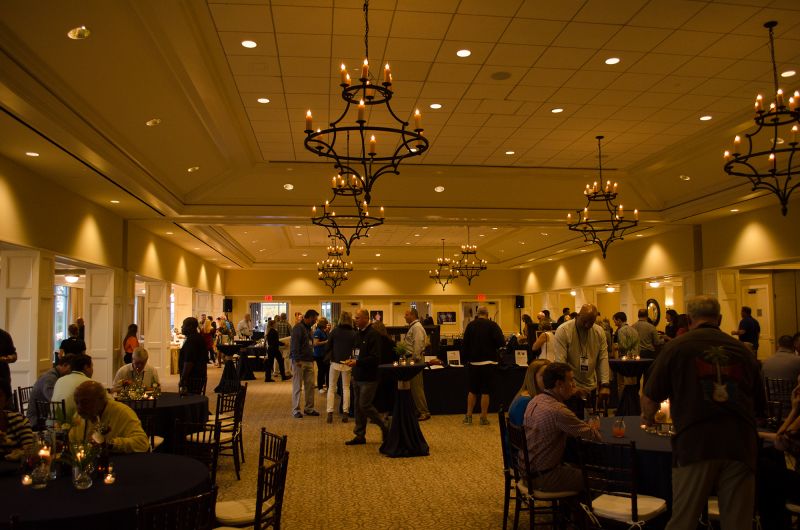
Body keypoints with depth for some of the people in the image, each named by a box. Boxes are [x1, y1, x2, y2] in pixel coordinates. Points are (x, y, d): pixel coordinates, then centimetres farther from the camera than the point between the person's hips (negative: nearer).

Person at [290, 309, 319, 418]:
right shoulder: (298, 327, -11)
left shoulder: (308, 328, 17)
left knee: (310, 385, 8)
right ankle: (295, 410, 7)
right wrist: (297, 360, -22)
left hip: (309, 361, 8)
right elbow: (295, 344, -17)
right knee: (297, 387, 0)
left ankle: (309, 408, 17)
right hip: (299, 361, -8)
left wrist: (312, 358, 15)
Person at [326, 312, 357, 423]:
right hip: (347, 363, 1)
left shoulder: (334, 331, -5)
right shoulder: (353, 333, -5)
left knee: (331, 388, 9)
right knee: (346, 388, 12)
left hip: (335, 362, 0)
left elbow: (327, 347, -1)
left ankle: (330, 413, 0)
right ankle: (345, 413, 7)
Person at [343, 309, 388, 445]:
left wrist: (357, 362, -22)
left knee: (365, 405, -7)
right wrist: (352, 360, 5)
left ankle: (384, 427, 11)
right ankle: (360, 435, 20)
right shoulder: (359, 334, 13)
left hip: (369, 378, -9)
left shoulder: (373, 335, -15)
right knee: (358, 406, 11)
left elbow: (375, 358, -21)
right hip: (358, 377, 9)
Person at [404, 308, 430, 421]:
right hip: (411, 359, 10)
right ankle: (420, 410, 21)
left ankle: (424, 412, 1)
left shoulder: (417, 327, -15)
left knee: (417, 387, -5)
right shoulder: (412, 327, 17)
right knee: (415, 387, 14)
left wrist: (415, 359, -22)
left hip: (415, 359, -10)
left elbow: (418, 345, -22)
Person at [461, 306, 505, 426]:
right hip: (488, 361, -3)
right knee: (485, 391, 3)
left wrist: (465, 357, 13)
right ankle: (483, 418, 7)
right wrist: (493, 346, 6)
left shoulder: (470, 325, 0)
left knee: (472, 390, 13)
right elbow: (501, 342, -15)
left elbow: (464, 343, 2)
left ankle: (468, 416, 15)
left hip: (473, 362, 3)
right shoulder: (492, 325, -9)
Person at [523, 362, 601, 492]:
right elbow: (594, 436, -17)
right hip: (543, 478, -9)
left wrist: (586, 427, 1)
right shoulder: (557, 410, -26)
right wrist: (593, 429, 4)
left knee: (578, 468, 26)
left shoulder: (536, 400, 2)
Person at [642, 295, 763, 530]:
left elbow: (649, 398, 2)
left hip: (695, 443, -3)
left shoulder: (677, 346, 2)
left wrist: (649, 419, 24)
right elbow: (758, 403, 20)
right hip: (741, 443, 3)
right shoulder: (742, 350, 11)